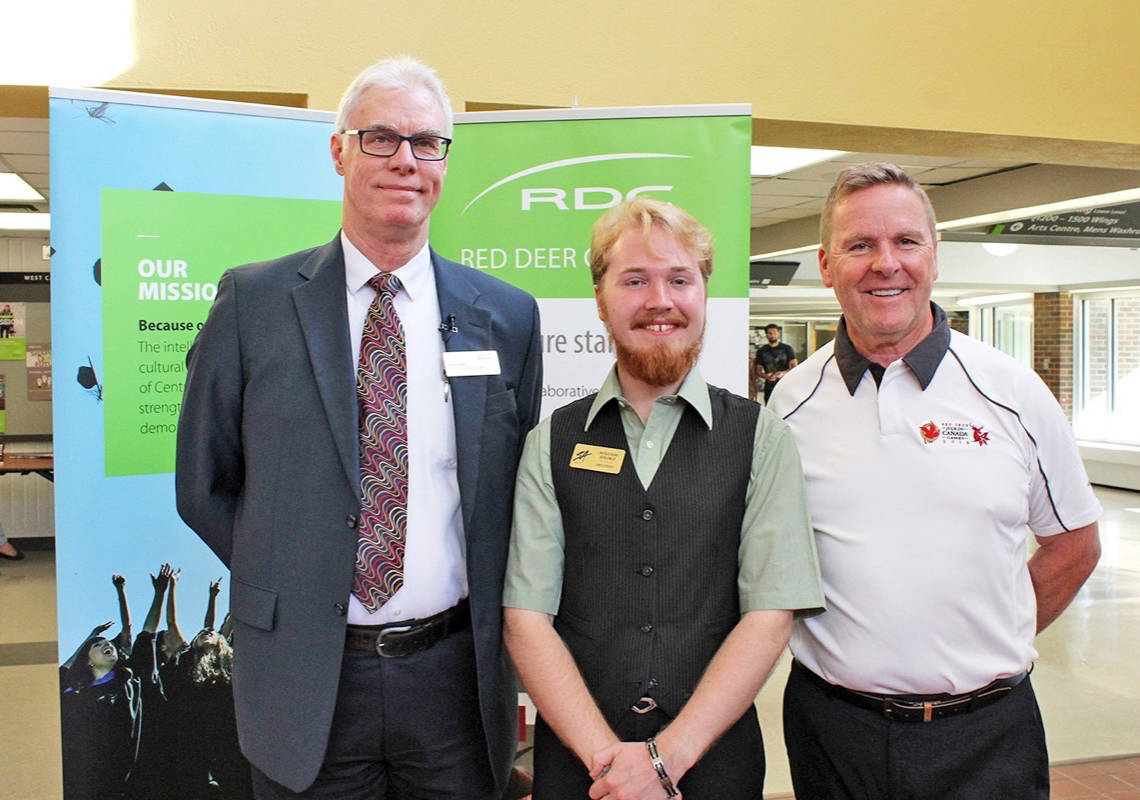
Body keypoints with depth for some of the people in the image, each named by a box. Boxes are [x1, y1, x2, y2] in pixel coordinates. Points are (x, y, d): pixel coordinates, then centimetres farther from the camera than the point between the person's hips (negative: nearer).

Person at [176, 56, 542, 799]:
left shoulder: (508, 316, 0)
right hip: (304, 678, -1)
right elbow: (204, 485, 3)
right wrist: (289, 584, 0)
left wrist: (503, 656, 4)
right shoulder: (253, 301, -4)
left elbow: (523, 492, 6)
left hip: (455, 677, 1)